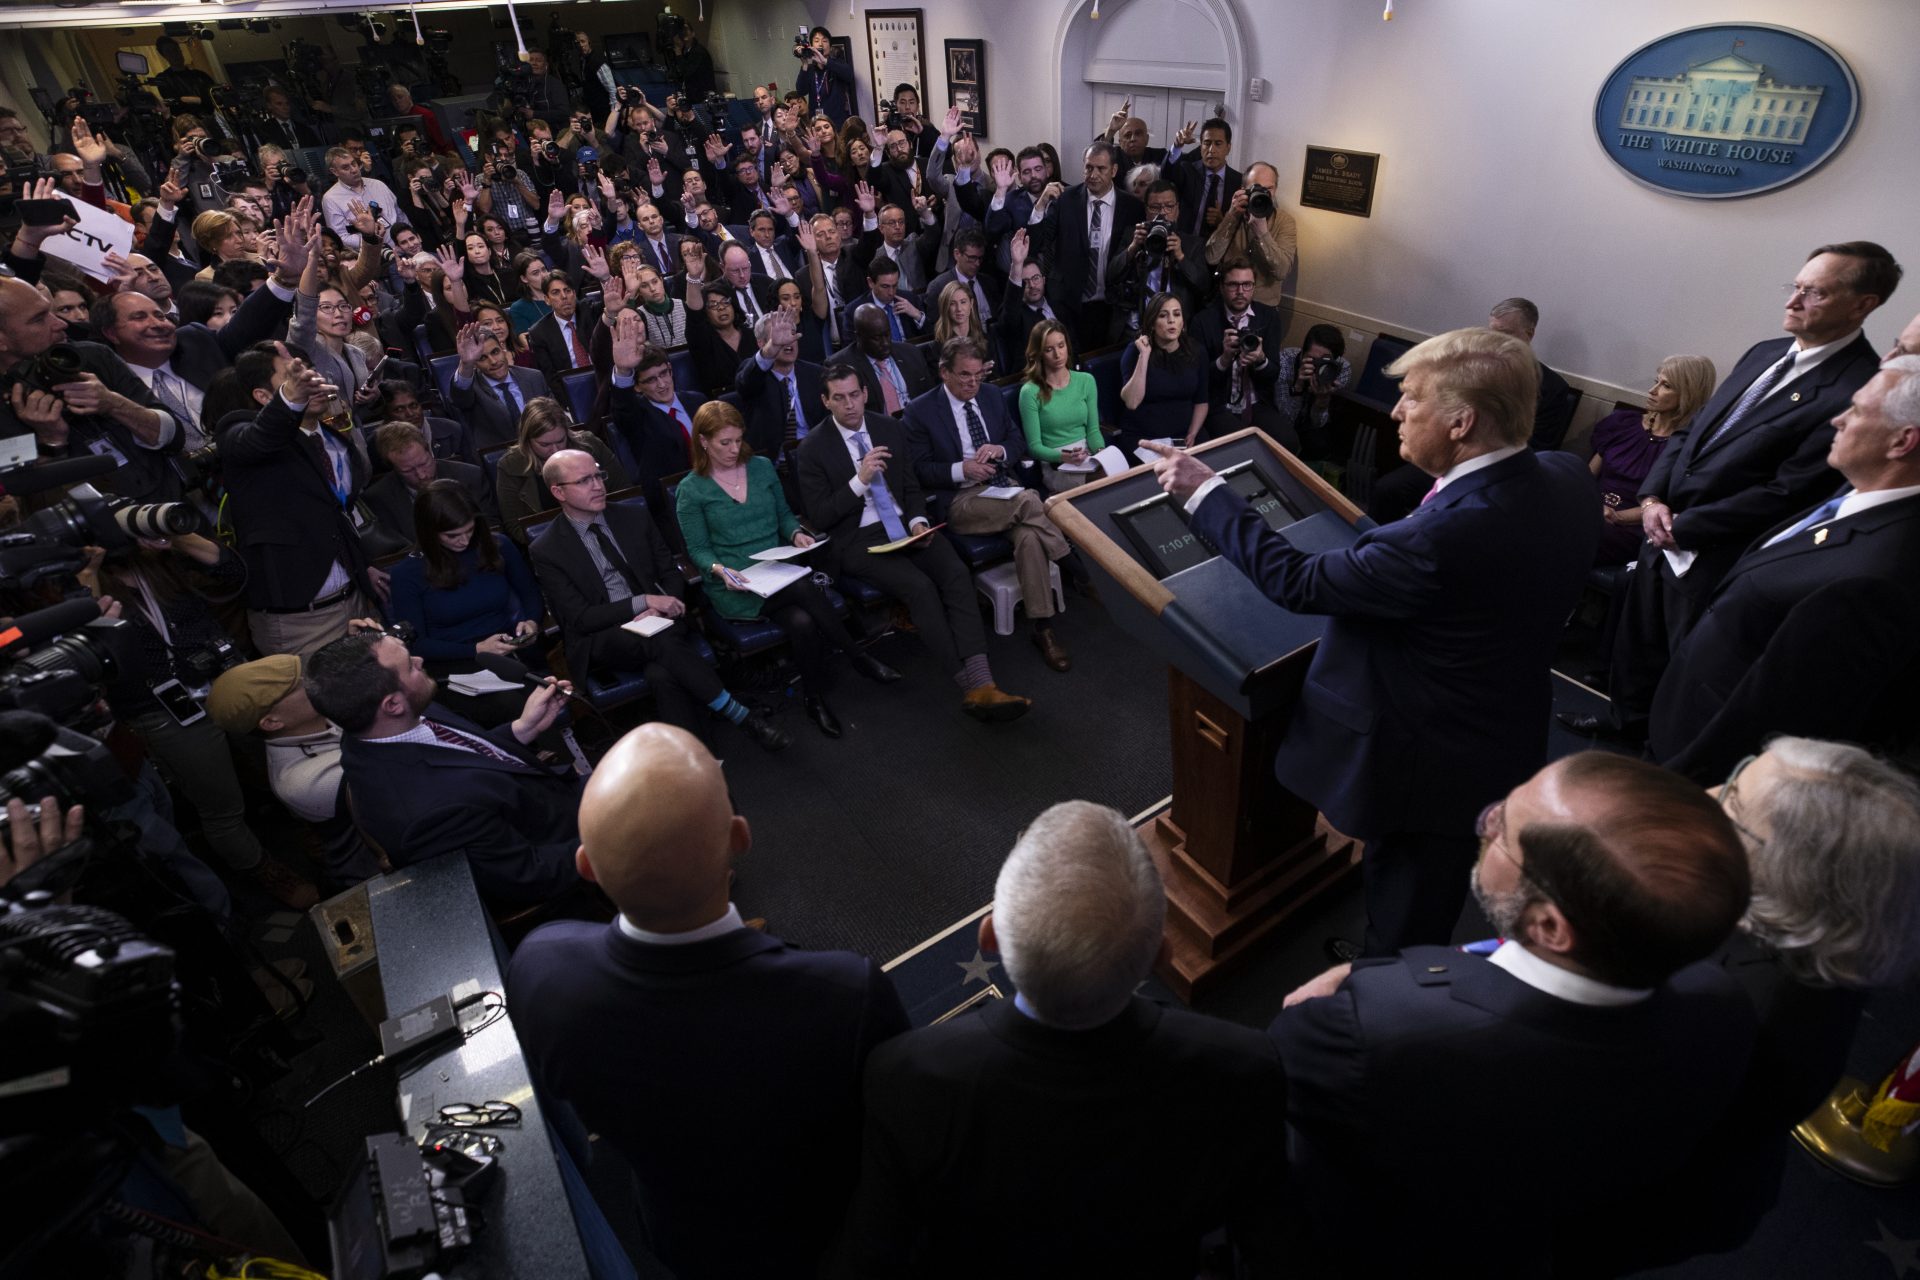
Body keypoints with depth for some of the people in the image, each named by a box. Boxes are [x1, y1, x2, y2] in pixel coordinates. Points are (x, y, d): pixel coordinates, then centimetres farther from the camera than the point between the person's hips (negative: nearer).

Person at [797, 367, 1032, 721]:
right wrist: (860, 479, -20)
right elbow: (818, 517, -8)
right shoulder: (812, 449, -4)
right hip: (858, 539, -4)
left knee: (957, 574, -23)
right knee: (920, 587, -29)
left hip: (904, 525, 4)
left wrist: (918, 521, -7)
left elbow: (912, 485, 14)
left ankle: (981, 684, -31)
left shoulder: (889, 427, 9)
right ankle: (969, 687, -23)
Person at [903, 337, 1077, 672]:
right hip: (960, 500, -4)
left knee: (1030, 536, -28)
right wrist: (962, 469, -17)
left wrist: (1002, 449, -7)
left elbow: (1019, 440, 17)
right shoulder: (920, 410, 1)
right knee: (1029, 502, -33)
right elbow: (919, 469, -3)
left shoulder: (994, 399, 15)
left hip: (1006, 487, 4)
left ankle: (1042, 629, -22)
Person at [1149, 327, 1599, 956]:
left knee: (1401, 931, 18)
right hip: (1507, 744, 9)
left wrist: (1204, 492, -17)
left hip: (1428, 766, -8)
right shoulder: (1567, 477, -10)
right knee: (1430, 906, 32)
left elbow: (1294, 580, -26)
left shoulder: (1442, 538, -37)